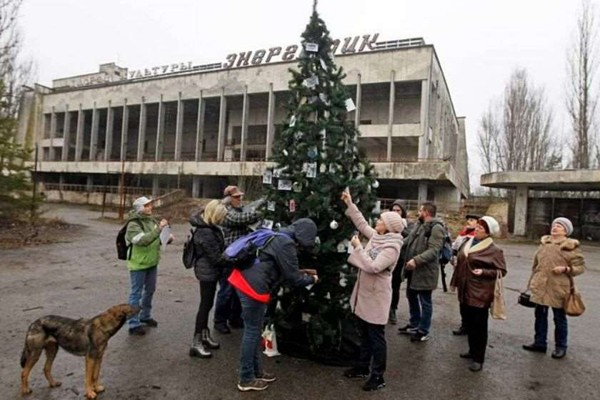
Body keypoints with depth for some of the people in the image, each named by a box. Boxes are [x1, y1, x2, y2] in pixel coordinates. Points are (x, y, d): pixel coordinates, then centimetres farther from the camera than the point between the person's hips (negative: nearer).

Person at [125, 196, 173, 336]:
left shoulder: (152, 220, 4)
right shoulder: (134, 224, -18)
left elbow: (158, 238, 16)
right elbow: (143, 240, -33)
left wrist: (168, 237, -5)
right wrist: (158, 229, -37)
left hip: (152, 262, 8)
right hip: (138, 264, -8)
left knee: (150, 290, 20)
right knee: (136, 293, 3)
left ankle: (145, 316, 39)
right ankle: (133, 324, 13)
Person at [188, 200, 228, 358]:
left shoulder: (210, 227, 8)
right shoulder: (205, 232, -24)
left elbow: (219, 248, 13)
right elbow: (215, 257, -22)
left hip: (209, 270, 10)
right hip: (207, 271, -10)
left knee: (207, 304, 18)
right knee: (205, 304, -3)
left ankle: (205, 335, 31)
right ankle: (196, 343, 5)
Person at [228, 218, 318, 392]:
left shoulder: (279, 235, 16)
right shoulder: (286, 244, -15)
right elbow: (293, 278, -10)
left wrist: (301, 271, 23)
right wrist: (311, 279, 7)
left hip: (244, 279, 10)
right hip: (253, 286, -10)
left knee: (254, 330, 18)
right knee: (252, 332, 3)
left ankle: (256, 371, 31)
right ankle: (246, 379, 16)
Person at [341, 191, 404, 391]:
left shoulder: (392, 247, -21)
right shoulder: (376, 237, 3)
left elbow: (373, 267, -29)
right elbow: (361, 223, 15)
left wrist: (358, 248, -23)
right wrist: (350, 204, 11)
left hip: (376, 297, -8)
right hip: (364, 294, 8)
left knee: (376, 338, 5)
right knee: (364, 335, 20)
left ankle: (378, 376, 19)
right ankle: (362, 367, 35)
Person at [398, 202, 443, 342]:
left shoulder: (436, 228, -18)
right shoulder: (419, 224, 11)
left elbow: (433, 251, -27)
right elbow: (409, 240, 19)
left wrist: (416, 260, -35)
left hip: (425, 270, -9)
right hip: (413, 269, 9)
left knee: (425, 301, 5)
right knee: (411, 296, 20)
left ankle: (423, 331, 20)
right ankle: (414, 325, 38)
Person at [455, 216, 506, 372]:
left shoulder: (494, 250, -12)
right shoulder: (467, 243, 8)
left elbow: (502, 271, -10)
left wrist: (483, 272, -23)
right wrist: (458, 283, 14)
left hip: (480, 293, -7)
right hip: (465, 291, 7)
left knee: (479, 326, 2)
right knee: (469, 323, 17)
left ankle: (478, 358, 14)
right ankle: (472, 351, 34)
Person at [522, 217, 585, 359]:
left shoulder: (571, 247, -7)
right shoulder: (544, 243, 8)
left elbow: (581, 266, -5)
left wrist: (566, 269, -22)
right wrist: (532, 282, 16)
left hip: (558, 288, -5)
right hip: (540, 287, 5)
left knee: (559, 318, 8)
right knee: (540, 316, 13)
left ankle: (561, 347, 23)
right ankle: (539, 343, 26)